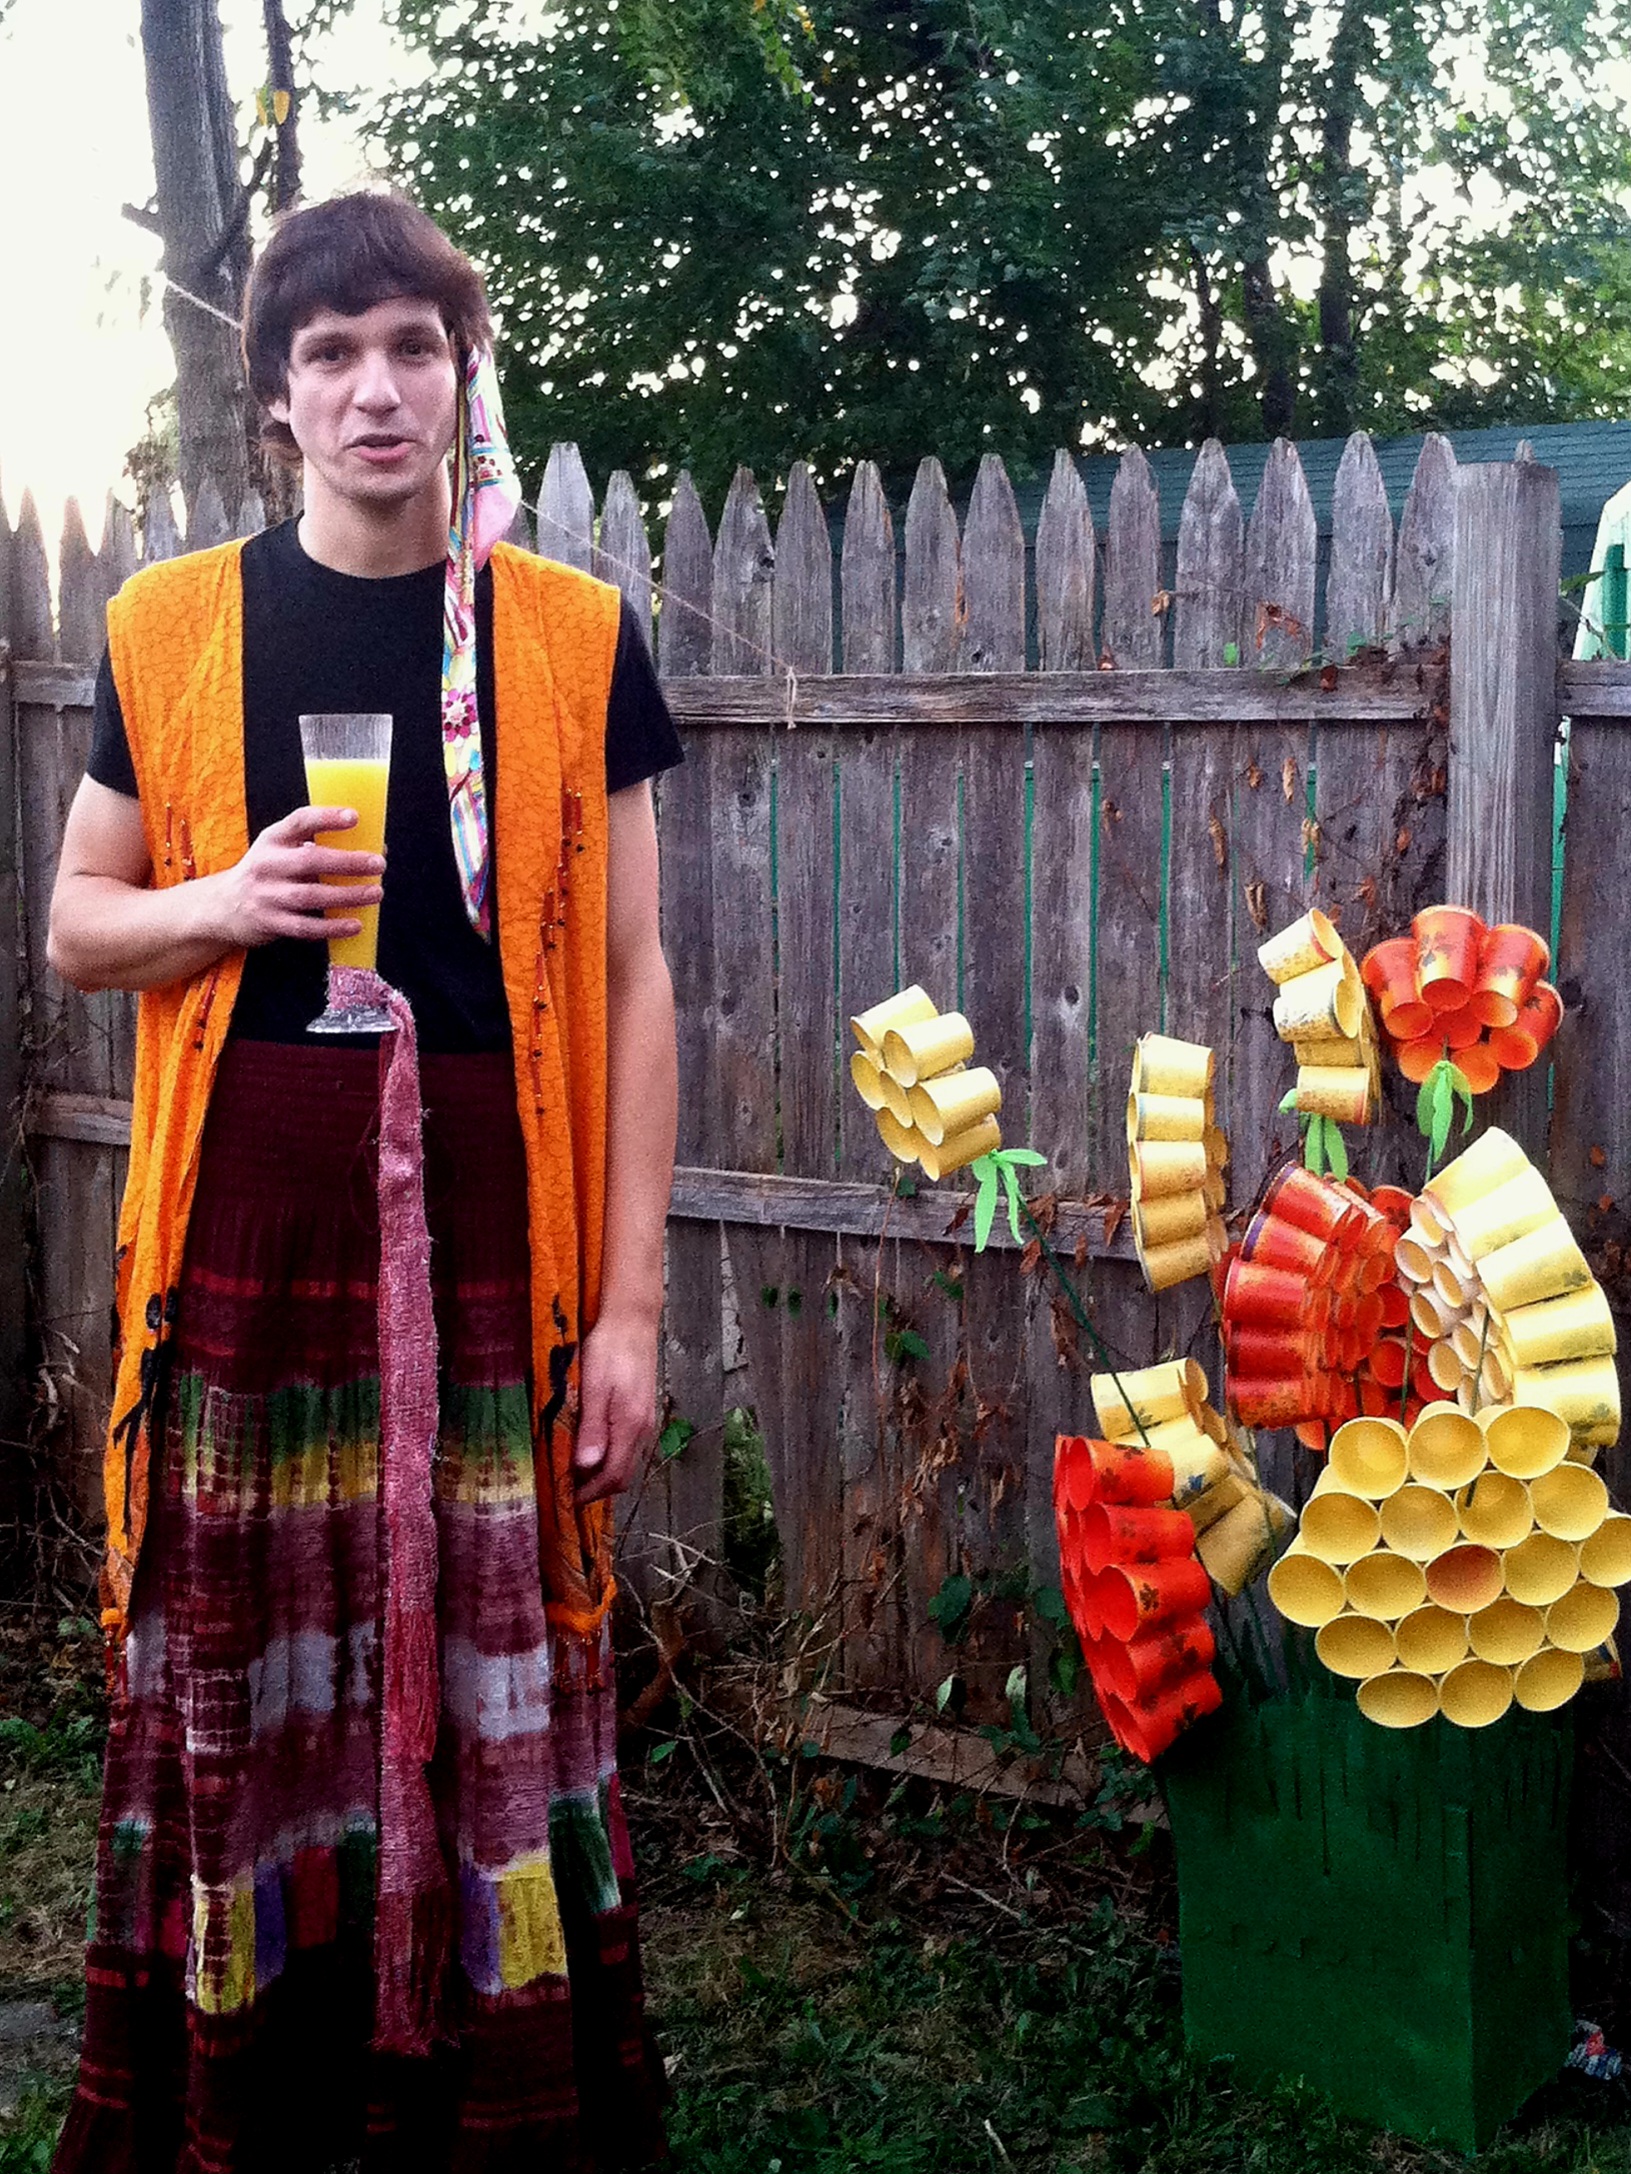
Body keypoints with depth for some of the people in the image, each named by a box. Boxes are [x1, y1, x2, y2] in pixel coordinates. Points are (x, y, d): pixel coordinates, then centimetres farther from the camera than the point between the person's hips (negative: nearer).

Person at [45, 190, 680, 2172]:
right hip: (245, 1219, 1)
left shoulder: (574, 639, 4)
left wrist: (629, 1302, -1)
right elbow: (75, 928, 12)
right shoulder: (170, 629, 6)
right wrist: (230, 901, -11)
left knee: (498, 1689, 1)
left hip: (492, 1222, -1)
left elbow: (628, 977, 4)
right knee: (237, 1688, 4)